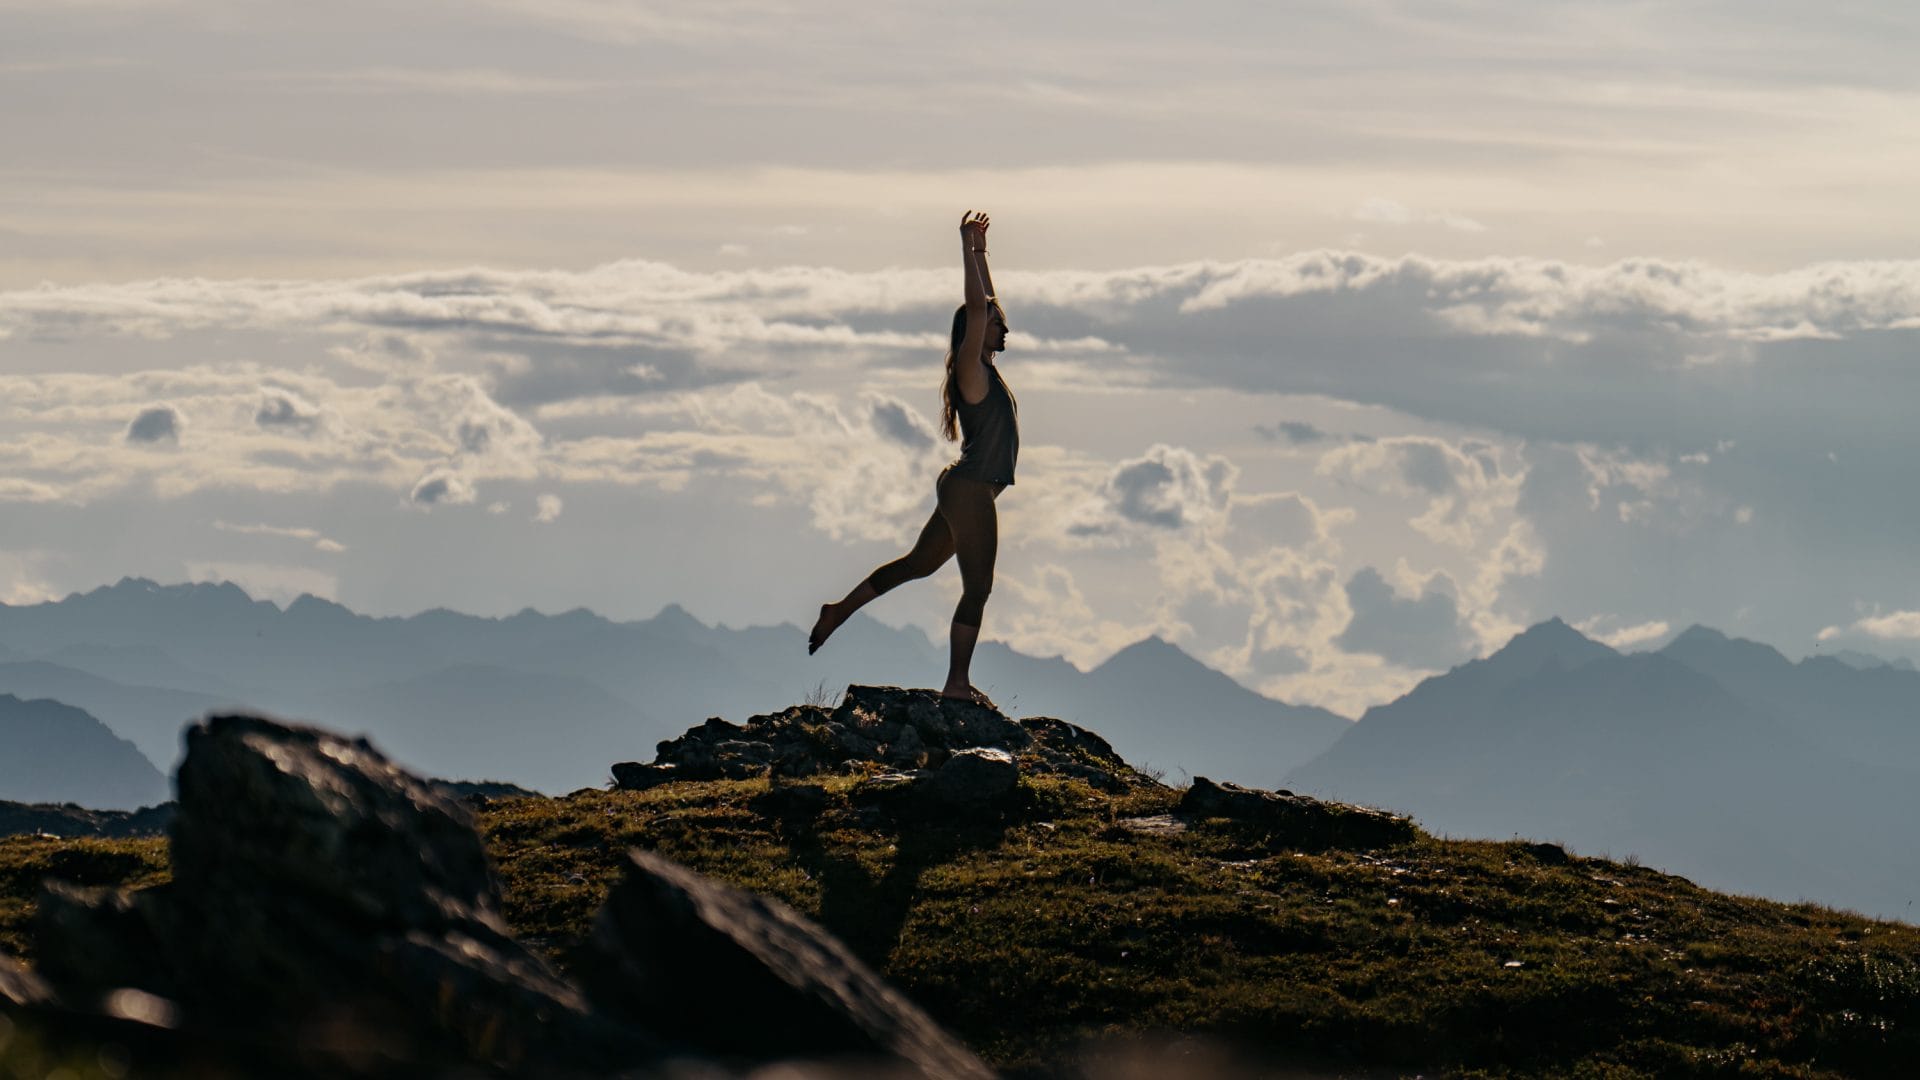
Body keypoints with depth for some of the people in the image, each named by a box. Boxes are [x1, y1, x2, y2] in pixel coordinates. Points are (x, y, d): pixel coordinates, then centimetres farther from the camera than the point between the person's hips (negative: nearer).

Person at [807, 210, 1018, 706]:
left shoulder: (984, 369, 11)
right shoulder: (971, 368, -13)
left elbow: (986, 303, 21)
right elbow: (976, 307, -23)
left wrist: (980, 251, 18)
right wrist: (969, 248, -21)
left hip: (962, 490, 10)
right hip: (969, 491, -10)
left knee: (917, 563, 19)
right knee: (977, 587, -4)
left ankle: (839, 612, 27)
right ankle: (957, 683, 0)